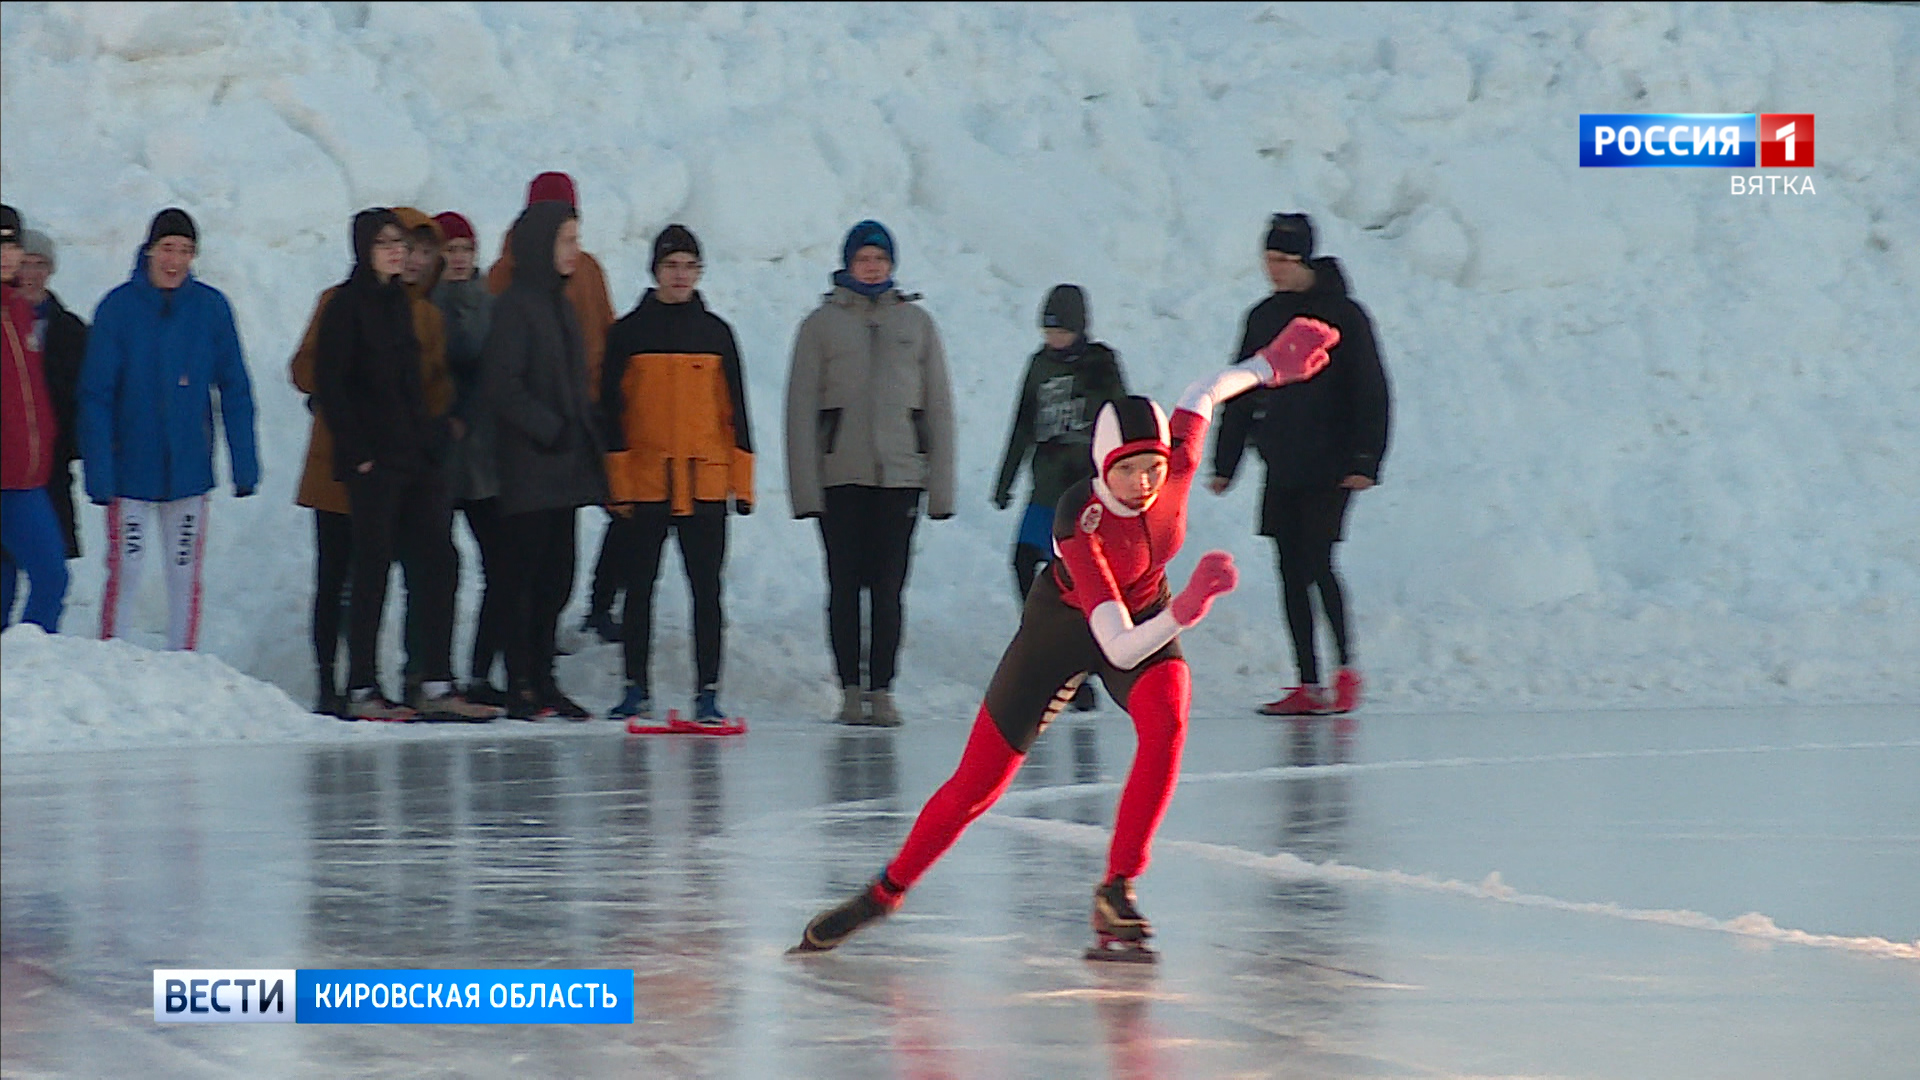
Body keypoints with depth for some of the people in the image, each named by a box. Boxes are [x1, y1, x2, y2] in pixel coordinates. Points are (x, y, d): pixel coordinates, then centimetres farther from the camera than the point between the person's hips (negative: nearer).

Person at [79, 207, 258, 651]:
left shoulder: (211, 307, -1)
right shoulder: (118, 307, -6)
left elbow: (234, 391, 4)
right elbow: (96, 395, -5)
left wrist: (244, 464, 0)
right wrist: (98, 472, -11)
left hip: (188, 470, 2)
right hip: (130, 472, -2)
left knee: (186, 574, 5)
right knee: (124, 572, -3)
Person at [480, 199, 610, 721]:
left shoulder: (558, 304, 17)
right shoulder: (515, 306, -10)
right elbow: (501, 385, -17)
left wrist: (591, 442, 12)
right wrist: (551, 430, -17)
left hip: (565, 469, 8)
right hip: (529, 467, -8)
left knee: (557, 579, 9)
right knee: (524, 575, -5)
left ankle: (542, 681, 14)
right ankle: (520, 686, -2)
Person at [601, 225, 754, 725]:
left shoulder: (715, 332, 9)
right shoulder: (629, 332, 4)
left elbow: (734, 409, 11)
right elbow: (612, 408, 2)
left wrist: (742, 480, 6)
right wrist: (617, 479, -5)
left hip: (705, 481, 1)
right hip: (646, 479, -1)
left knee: (706, 589, 0)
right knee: (639, 586, 4)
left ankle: (707, 692, 2)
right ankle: (636, 689, 11)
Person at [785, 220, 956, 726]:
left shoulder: (916, 322, 9)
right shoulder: (822, 324, 5)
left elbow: (938, 405, 10)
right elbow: (802, 408, 2)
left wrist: (941, 485, 4)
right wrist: (805, 485, -6)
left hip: (899, 475, 1)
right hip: (840, 475, -1)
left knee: (889, 587, -1)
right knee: (845, 585, 0)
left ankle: (882, 689, 2)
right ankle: (851, 689, 6)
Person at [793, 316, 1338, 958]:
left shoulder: (1176, 465, -27)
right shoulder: (1078, 522, -38)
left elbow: (1202, 394, -4)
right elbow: (1118, 647, -42)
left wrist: (1268, 364, 10)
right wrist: (1184, 611, -58)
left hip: (1148, 618, 3)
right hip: (1065, 622, -3)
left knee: (1165, 724, -30)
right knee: (977, 784, 0)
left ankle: (1116, 892, -21)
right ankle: (886, 892, 24)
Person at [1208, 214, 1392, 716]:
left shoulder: (1342, 314, -5)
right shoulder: (1263, 318, 11)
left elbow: (1370, 391, -7)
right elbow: (1241, 395, 17)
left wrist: (1365, 461, -15)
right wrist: (1224, 463, 13)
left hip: (1329, 467, -6)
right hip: (1281, 468, 6)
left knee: (1317, 564, -12)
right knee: (1291, 573, 2)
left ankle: (1347, 670, 3)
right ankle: (1308, 687, 5)